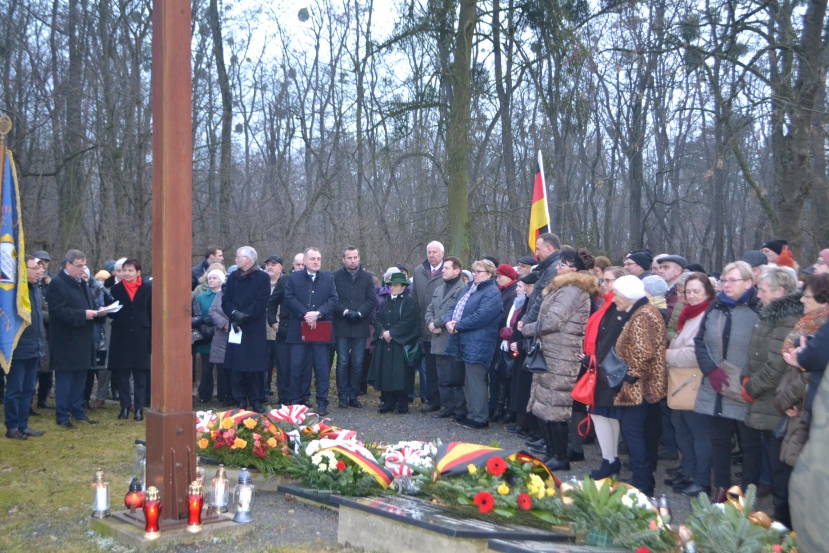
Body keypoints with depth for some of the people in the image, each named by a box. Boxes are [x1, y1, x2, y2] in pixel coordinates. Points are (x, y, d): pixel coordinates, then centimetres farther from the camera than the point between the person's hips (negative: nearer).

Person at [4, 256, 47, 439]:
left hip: (33, 348, 8)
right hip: (18, 349, -8)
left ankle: (23, 425, 21)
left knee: (28, 389, 13)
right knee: (15, 389, 1)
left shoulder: (34, 288, 12)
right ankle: (11, 427, 10)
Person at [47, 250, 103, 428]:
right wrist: (83, 315, -24)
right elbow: (58, 311, -21)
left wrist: (96, 312, 3)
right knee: (64, 378, -1)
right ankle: (62, 416, 6)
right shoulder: (57, 283, -13)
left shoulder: (81, 283, 16)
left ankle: (78, 411, 22)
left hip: (82, 340, 8)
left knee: (80, 377, 13)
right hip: (66, 341, -8)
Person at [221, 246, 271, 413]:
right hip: (236, 328, 3)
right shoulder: (233, 277, 14)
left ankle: (256, 401, 8)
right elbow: (225, 301, 6)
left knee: (256, 367, -1)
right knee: (237, 367, 1)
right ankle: (240, 401, 8)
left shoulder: (263, 278, 0)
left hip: (255, 329, -3)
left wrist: (244, 315, -16)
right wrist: (234, 313, -12)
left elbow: (261, 303, -9)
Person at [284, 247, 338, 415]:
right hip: (299, 330, -1)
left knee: (322, 368, 1)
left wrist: (318, 313, -15)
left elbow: (333, 300, 0)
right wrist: (305, 314, -16)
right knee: (297, 367, 3)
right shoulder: (293, 278, 7)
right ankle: (295, 402, 11)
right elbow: (290, 299, -4)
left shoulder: (329, 279, 11)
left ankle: (322, 403, 6)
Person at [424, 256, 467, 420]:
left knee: (456, 378, -5)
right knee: (443, 378, 13)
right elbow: (430, 310, 19)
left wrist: (437, 323, -12)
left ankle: (460, 411, 2)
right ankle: (447, 407, 22)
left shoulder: (463, 290, -11)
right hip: (439, 341, 8)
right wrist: (430, 323, -2)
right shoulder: (439, 290, 21)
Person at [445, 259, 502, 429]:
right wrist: (448, 321, -5)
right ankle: (472, 414, 22)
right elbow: (453, 307, 16)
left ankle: (480, 418, 0)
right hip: (465, 343, 9)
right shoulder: (469, 288, 20)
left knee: (475, 381, -7)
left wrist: (458, 326, -16)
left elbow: (481, 316, -21)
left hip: (478, 345, -9)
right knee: (469, 380, 14)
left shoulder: (492, 293, -10)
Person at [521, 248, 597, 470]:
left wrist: (527, 329, -4)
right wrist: (531, 329, 6)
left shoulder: (572, 290, -13)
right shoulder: (566, 288, 20)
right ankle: (551, 454, 19)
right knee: (543, 406, 12)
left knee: (554, 408, -5)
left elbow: (552, 321, -18)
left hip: (560, 360, -10)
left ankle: (560, 459, 4)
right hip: (550, 355, 10)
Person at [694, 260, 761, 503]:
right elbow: (699, 342, 9)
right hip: (715, 390, 5)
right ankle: (722, 489, 25)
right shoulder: (715, 308, 9)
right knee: (719, 441, 13)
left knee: (750, 445, 6)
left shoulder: (759, 310, -8)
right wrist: (711, 370, -5)